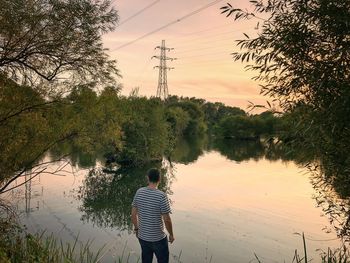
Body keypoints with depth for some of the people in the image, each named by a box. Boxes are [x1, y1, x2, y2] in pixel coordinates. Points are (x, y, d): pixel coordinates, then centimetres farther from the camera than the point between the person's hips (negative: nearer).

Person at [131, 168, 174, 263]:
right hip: (158, 238, -4)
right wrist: (171, 235, -2)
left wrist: (136, 228, 15)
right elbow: (167, 220, -18)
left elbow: (133, 214, 0)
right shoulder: (161, 196, -22)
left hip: (142, 237, 5)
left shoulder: (139, 192, -8)